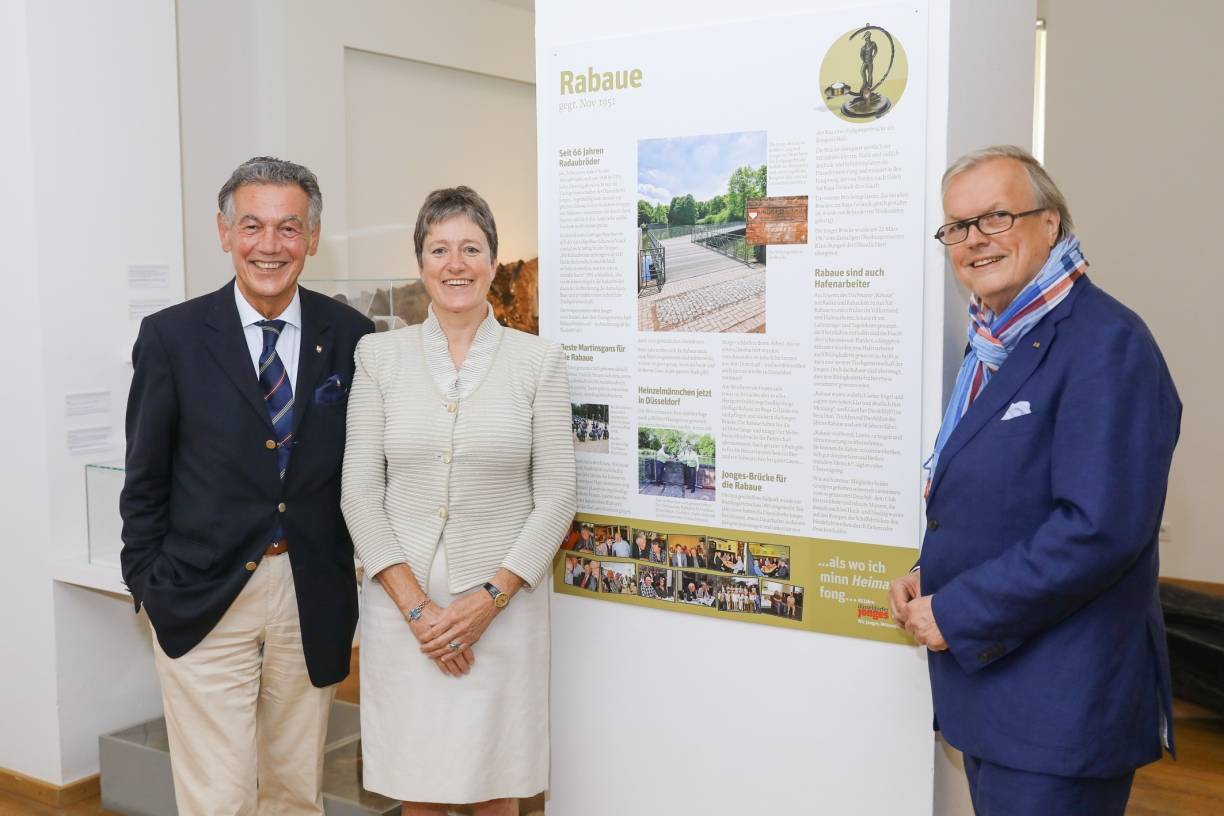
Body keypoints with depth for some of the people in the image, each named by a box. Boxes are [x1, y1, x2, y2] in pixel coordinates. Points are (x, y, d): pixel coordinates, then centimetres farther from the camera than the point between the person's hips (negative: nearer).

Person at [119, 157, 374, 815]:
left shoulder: (350, 336, 1)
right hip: (203, 600, -2)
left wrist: (365, 569, 3)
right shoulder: (171, 336, -3)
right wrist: (150, 587, -1)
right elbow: (145, 481, 2)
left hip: (313, 603, 2)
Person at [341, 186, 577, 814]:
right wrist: (416, 605, -9)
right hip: (402, 602, 1)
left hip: (502, 602, 0)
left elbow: (556, 495, -2)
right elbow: (360, 490, 0)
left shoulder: (539, 360, 0)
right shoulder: (380, 355, 2)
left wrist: (488, 599, -10)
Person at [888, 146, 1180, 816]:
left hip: (1057, 708, -8)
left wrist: (956, 613, -18)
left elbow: (1100, 528, -25)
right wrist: (927, 576, 3)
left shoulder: (1106, 343, -17)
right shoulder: (993, 344, 12)